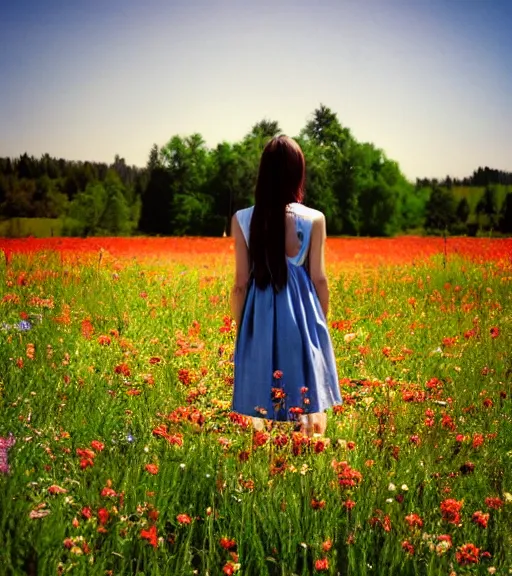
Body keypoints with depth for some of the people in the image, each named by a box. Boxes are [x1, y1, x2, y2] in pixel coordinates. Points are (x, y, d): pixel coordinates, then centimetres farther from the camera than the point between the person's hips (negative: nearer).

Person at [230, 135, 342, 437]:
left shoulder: (243, 220, -6)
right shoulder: (314, 219, -9)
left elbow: (242, 283, -3)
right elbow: (319, 279, -3)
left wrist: (241, 329, 9)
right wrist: (322, 323, 11)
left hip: (261, 318, 1)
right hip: (303, 314, -1)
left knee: (263, 408, 11)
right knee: (310, 409, 12)